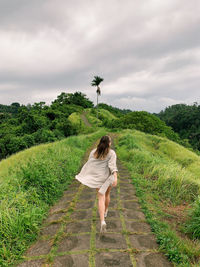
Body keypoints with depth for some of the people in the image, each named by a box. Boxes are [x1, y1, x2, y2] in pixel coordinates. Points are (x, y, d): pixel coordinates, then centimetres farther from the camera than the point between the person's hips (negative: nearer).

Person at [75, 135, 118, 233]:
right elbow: (112, 166, -23)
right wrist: (115, 177, -31)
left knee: (101, 198, -1)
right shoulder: (111, 153, -10)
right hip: (108, 178, -1)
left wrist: (83, 174, 12)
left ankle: (102, 221, -15)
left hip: (98, 177, 1)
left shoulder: (94, 152, 0)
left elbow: (89, 164, 4)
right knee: (107, 194, 24)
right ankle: (105, 211, 46)